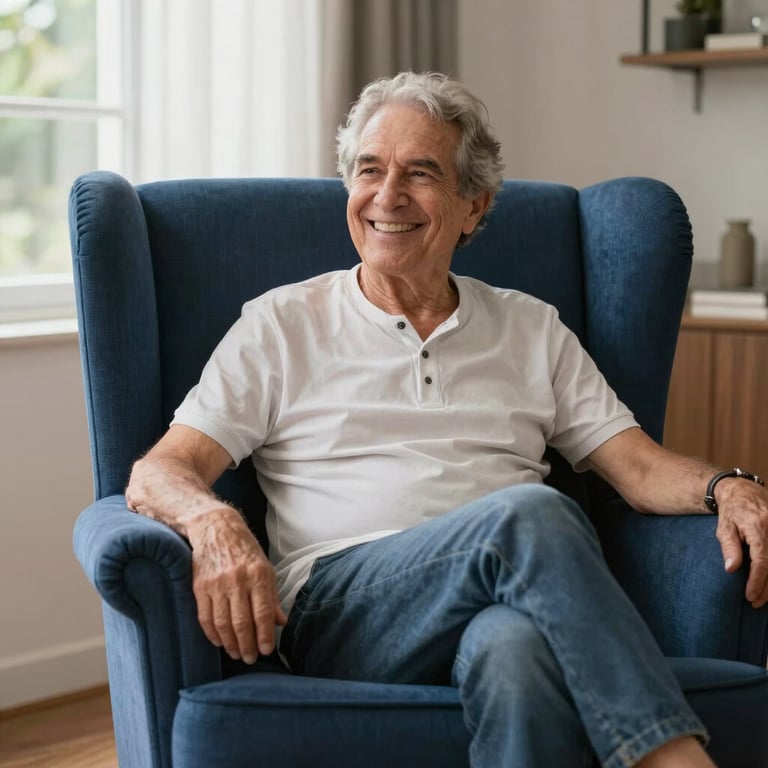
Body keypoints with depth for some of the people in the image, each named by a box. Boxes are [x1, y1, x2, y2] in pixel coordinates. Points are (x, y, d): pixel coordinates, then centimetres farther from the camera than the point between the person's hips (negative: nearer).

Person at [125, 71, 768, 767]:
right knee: (528, 511, -33)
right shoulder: (281, 325, 15)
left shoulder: (532, 330, 23)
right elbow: (158, 475, 7)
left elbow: (638, 466, 17)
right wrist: (212, 523, -18)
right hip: (337, 607, -1)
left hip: (514, 603, 2)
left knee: (516, 645, -39)